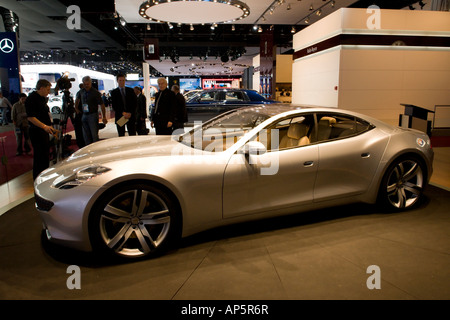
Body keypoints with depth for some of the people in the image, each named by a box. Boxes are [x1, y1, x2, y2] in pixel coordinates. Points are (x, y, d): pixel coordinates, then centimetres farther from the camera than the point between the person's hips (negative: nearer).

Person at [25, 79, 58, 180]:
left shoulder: (42, 98, 16)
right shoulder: (32, 99, -14)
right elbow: (30, 117, -22)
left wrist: (51, 128, 24)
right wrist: (44, 126, -31)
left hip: (44, 131, 10)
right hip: (37, 131, -10)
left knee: (46, 155, 17)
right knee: (39, 156, -6)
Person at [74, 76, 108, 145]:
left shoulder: (95, 92, -9)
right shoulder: (81, 91, 7)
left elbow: (102, 105, -8)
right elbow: (77, 99, 29)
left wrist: (104, 117, -10)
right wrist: (76, 108, 28)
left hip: (93, 115, -6)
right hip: (84, 115, 6)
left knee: (94, 135, -8)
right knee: (86, 136, 9)